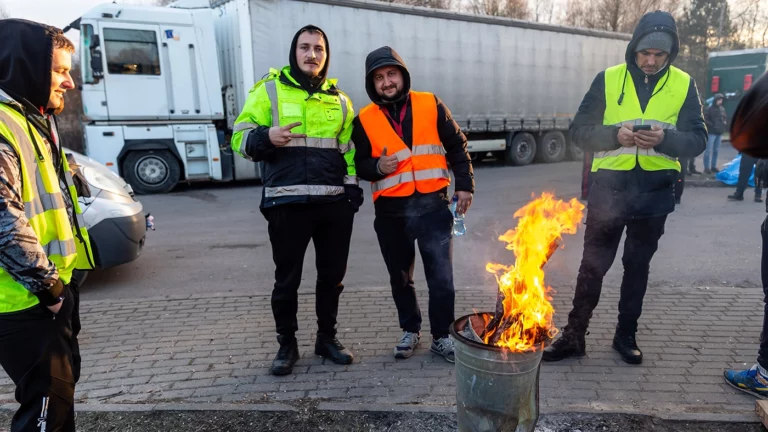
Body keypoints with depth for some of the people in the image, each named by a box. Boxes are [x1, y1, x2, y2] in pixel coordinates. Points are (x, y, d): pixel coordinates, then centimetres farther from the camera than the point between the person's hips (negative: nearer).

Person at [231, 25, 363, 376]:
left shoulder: (339, 98, 15)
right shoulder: (269, 89, 3)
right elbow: (241, 138, -1)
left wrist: (353, 187, 8)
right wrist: (265, 138, -23)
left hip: (335, 202, 4)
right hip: (287, 202, -3)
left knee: (332, 275, 11)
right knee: (287, 278, 5)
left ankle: (327, 338, 29)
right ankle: (287, 344, 24)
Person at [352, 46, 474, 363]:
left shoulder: (431, 105, 4)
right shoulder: (364, 120, 4)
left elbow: (456, 147, 8)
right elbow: (359, 164, 7)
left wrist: (464, 185, 3)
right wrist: (377, 167, -14)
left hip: (433, 206, -1)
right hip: (391, 211, 1)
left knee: (441, 276, 0)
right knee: (401, 277, 12)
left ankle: (441, 336, 17)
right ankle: (410, 330, 31)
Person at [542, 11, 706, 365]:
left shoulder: (683, 84, 2)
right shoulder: (608, 79, -1)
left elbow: (697, 140, -1)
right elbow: (579, 131, -3)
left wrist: (665, 138, -22)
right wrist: (615, 135, -22)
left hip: (654, 193, 2)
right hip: (609, 187, -1)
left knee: (638, 266, 13)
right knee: (593, 265, 5)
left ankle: (626, 335, 29)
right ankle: (573, 336, 17)